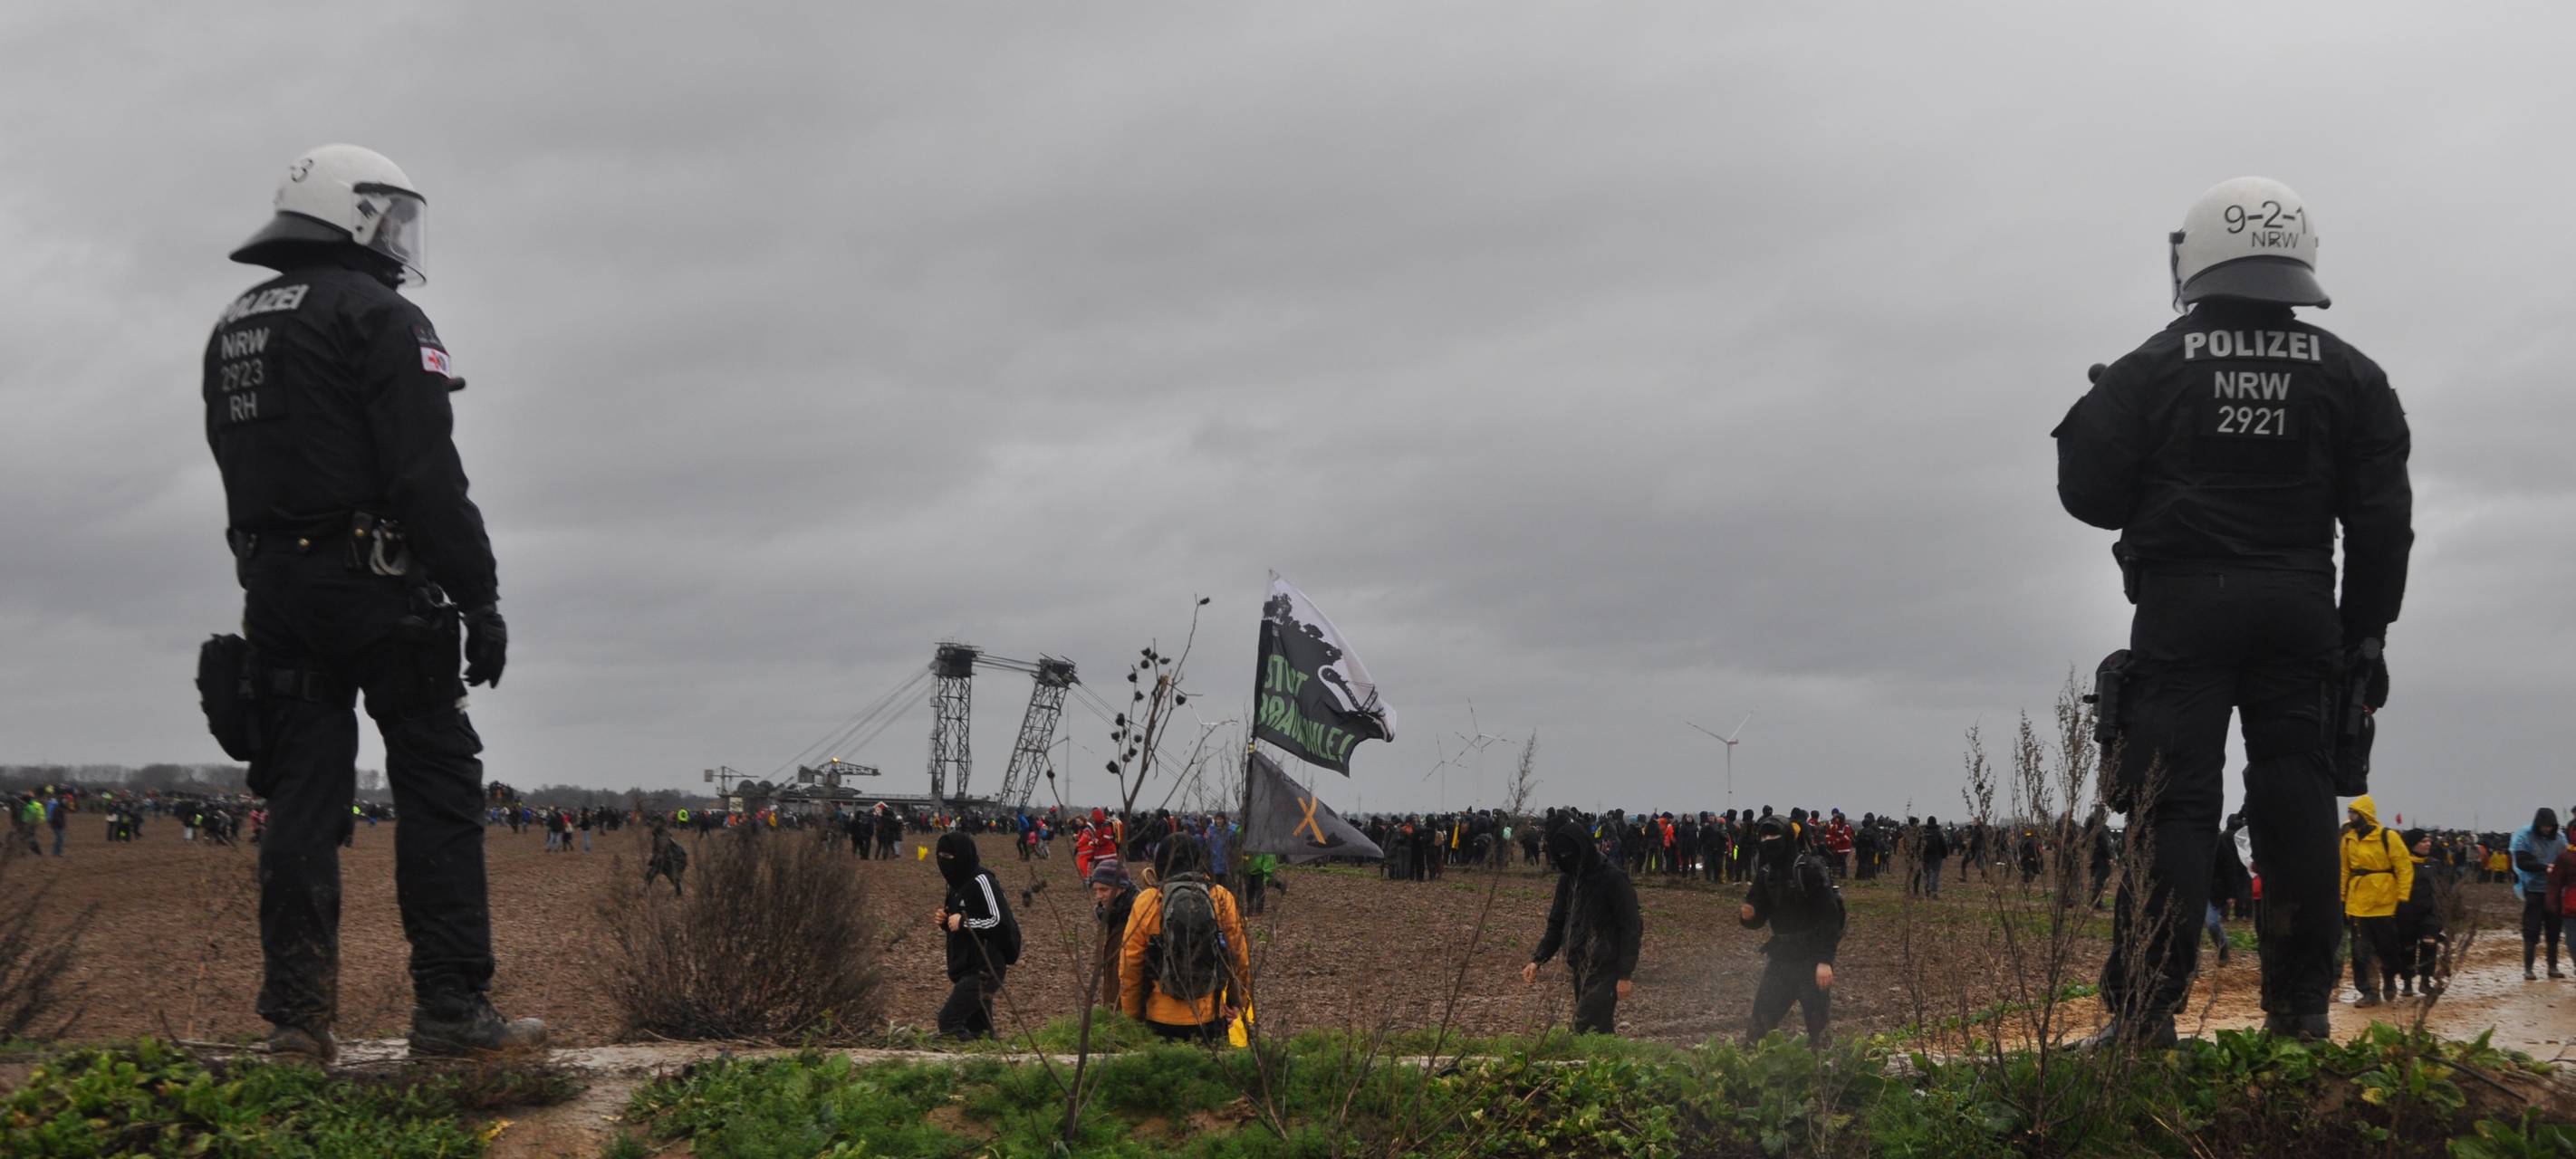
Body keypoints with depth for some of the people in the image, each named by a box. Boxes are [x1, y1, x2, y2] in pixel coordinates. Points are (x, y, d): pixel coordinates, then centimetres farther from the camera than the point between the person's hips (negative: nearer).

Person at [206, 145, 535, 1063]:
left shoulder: (231, 331, 17)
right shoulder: (377, 318, -9)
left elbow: (239, 473, 17)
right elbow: (429, 477, -15)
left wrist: (273, 591, 18)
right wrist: (479, 598, -13)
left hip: (275, 591, 7)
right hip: (380, 587, -7)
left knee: (302, 799, 6)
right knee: (437, 789, -2)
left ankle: (297, 1016, 3)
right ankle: (451, 1006, -6)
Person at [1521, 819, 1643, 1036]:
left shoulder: (1614, 879, -14)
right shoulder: (1568, 879, 8)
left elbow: (1631, 929, -14)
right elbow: (1556, 925, 15)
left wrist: (1625, 975, -17)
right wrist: (1537, 960, 2)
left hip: (1605, 969, -7)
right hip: (1579, 969, 7)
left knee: (1587, 1028, -15)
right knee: (1602, 1029, 11)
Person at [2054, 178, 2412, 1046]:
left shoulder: (2151, 370, -3)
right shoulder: (2347, 376, 6)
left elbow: (2090, 494, -2)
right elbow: (2382, 519, 7)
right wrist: (2365, 633, 13)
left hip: (2183, 605, -2)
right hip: (2301, 608, 2)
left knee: (2174, 810, -3)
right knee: (2297, 804, 7)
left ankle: (2146, 1012, -9)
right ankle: (2302, 1008, 7)